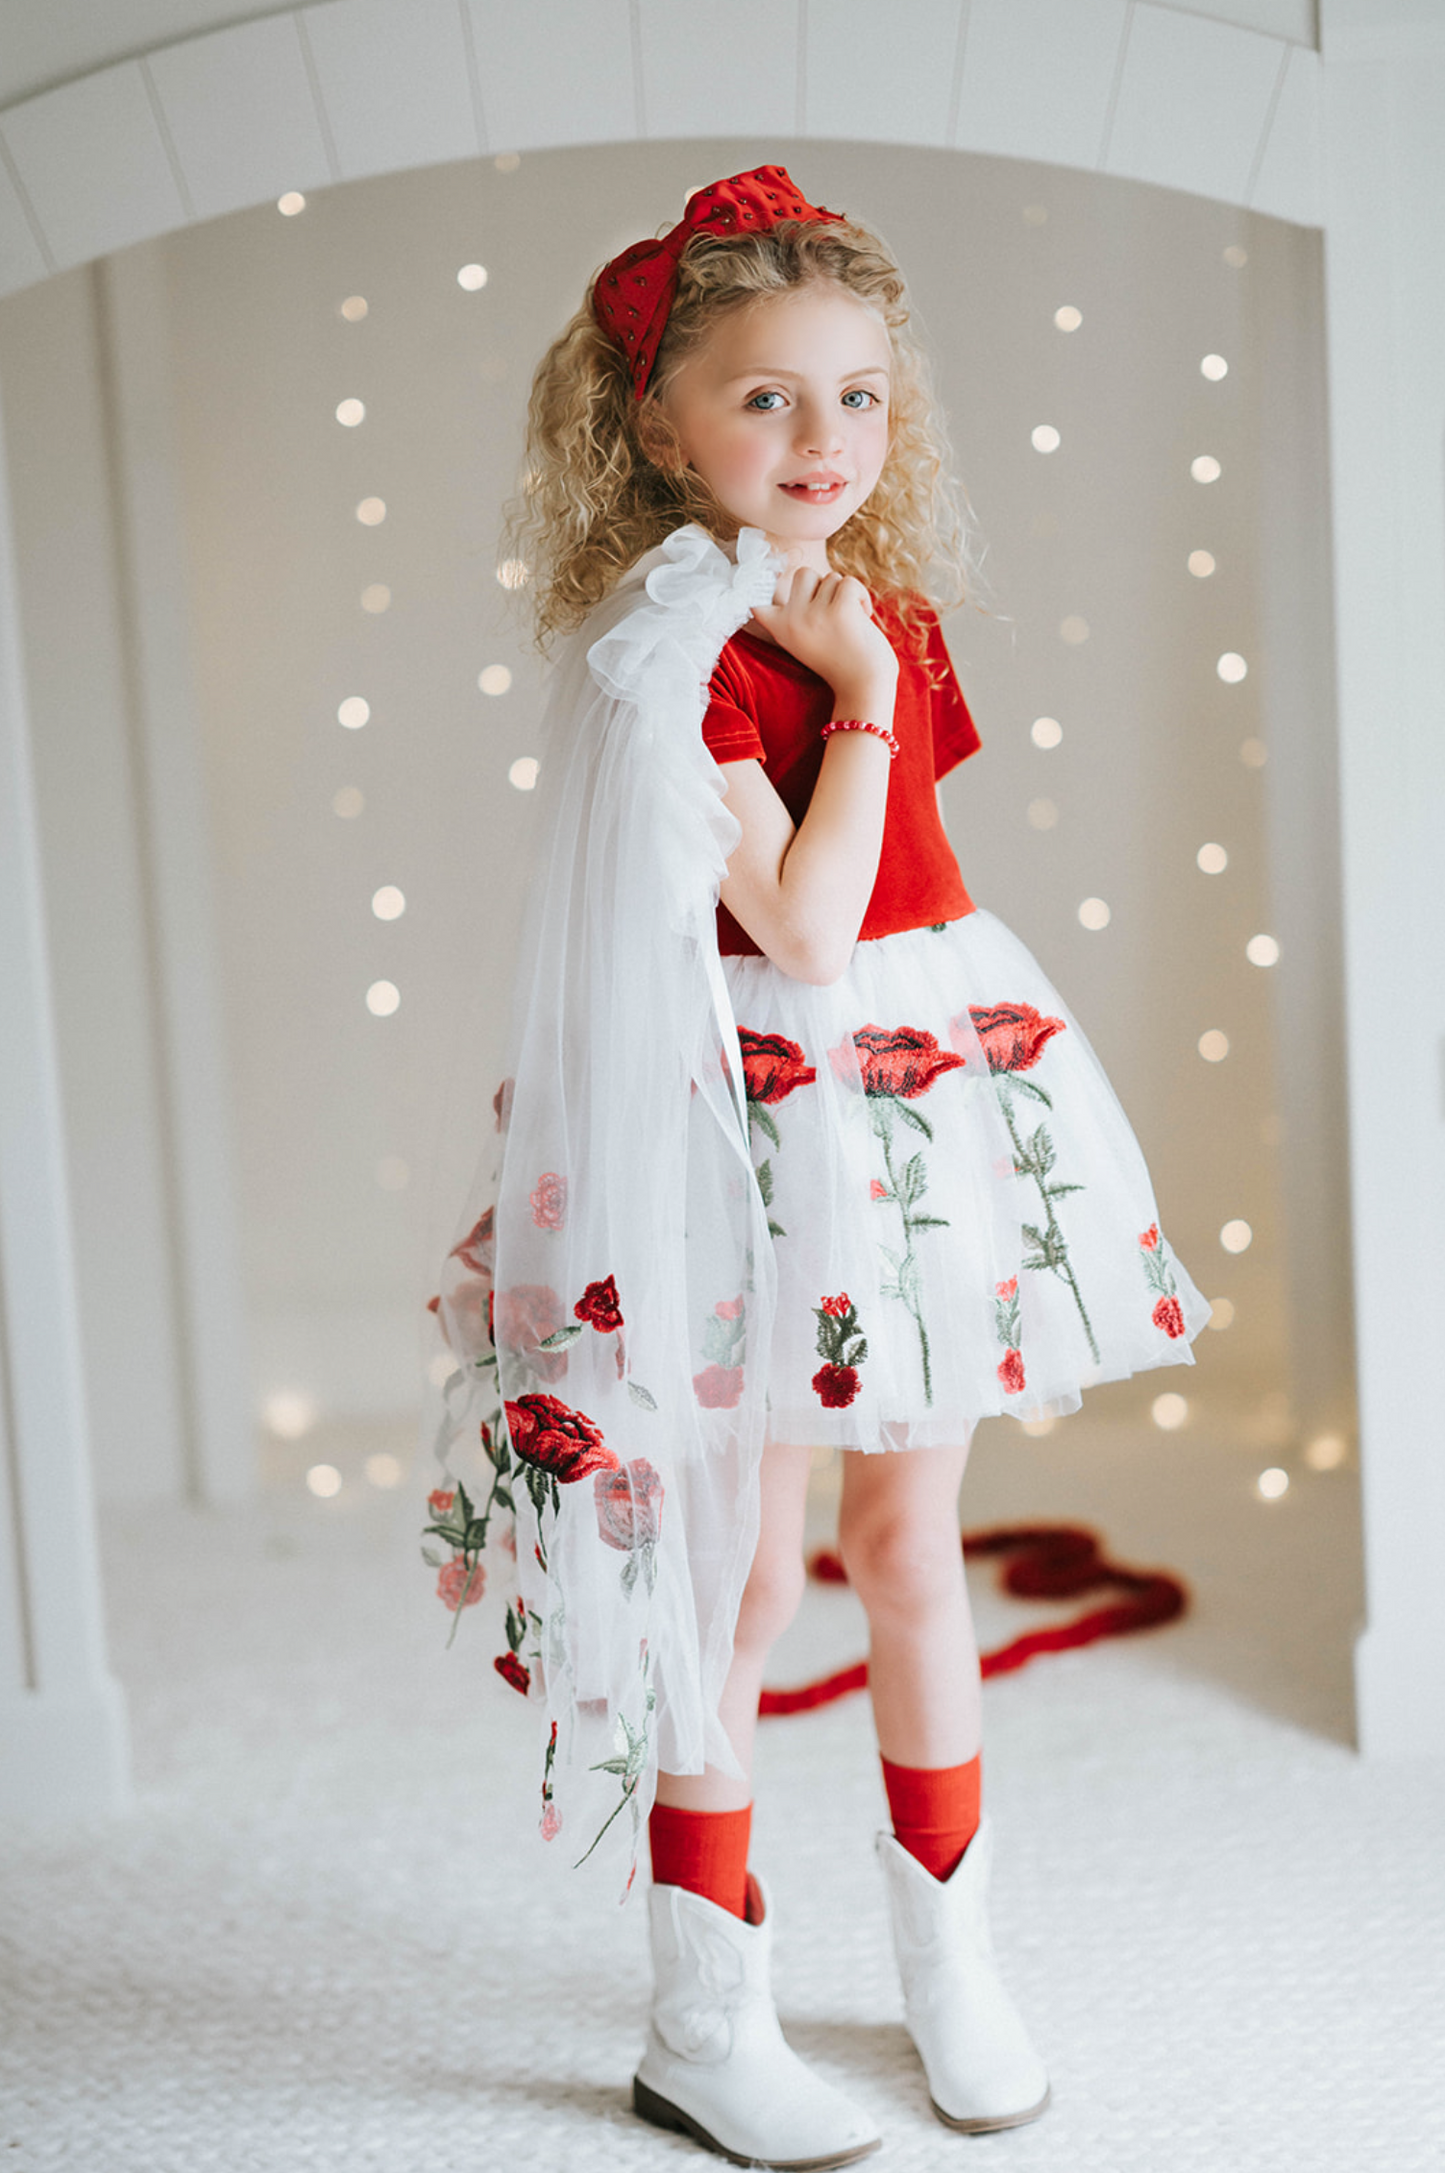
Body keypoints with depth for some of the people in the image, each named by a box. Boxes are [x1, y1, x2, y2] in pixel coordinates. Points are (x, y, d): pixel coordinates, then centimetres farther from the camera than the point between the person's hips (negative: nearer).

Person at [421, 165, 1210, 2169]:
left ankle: (952, 1962, 31)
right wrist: (859, 701, -13)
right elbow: (806, 933, -21)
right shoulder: (671, 655, -13)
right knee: (746, 1566, 2)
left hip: (935, 1103, 6)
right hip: (760, 1124, -6)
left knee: (913, 1536, 15)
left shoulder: (894, 614, 10)